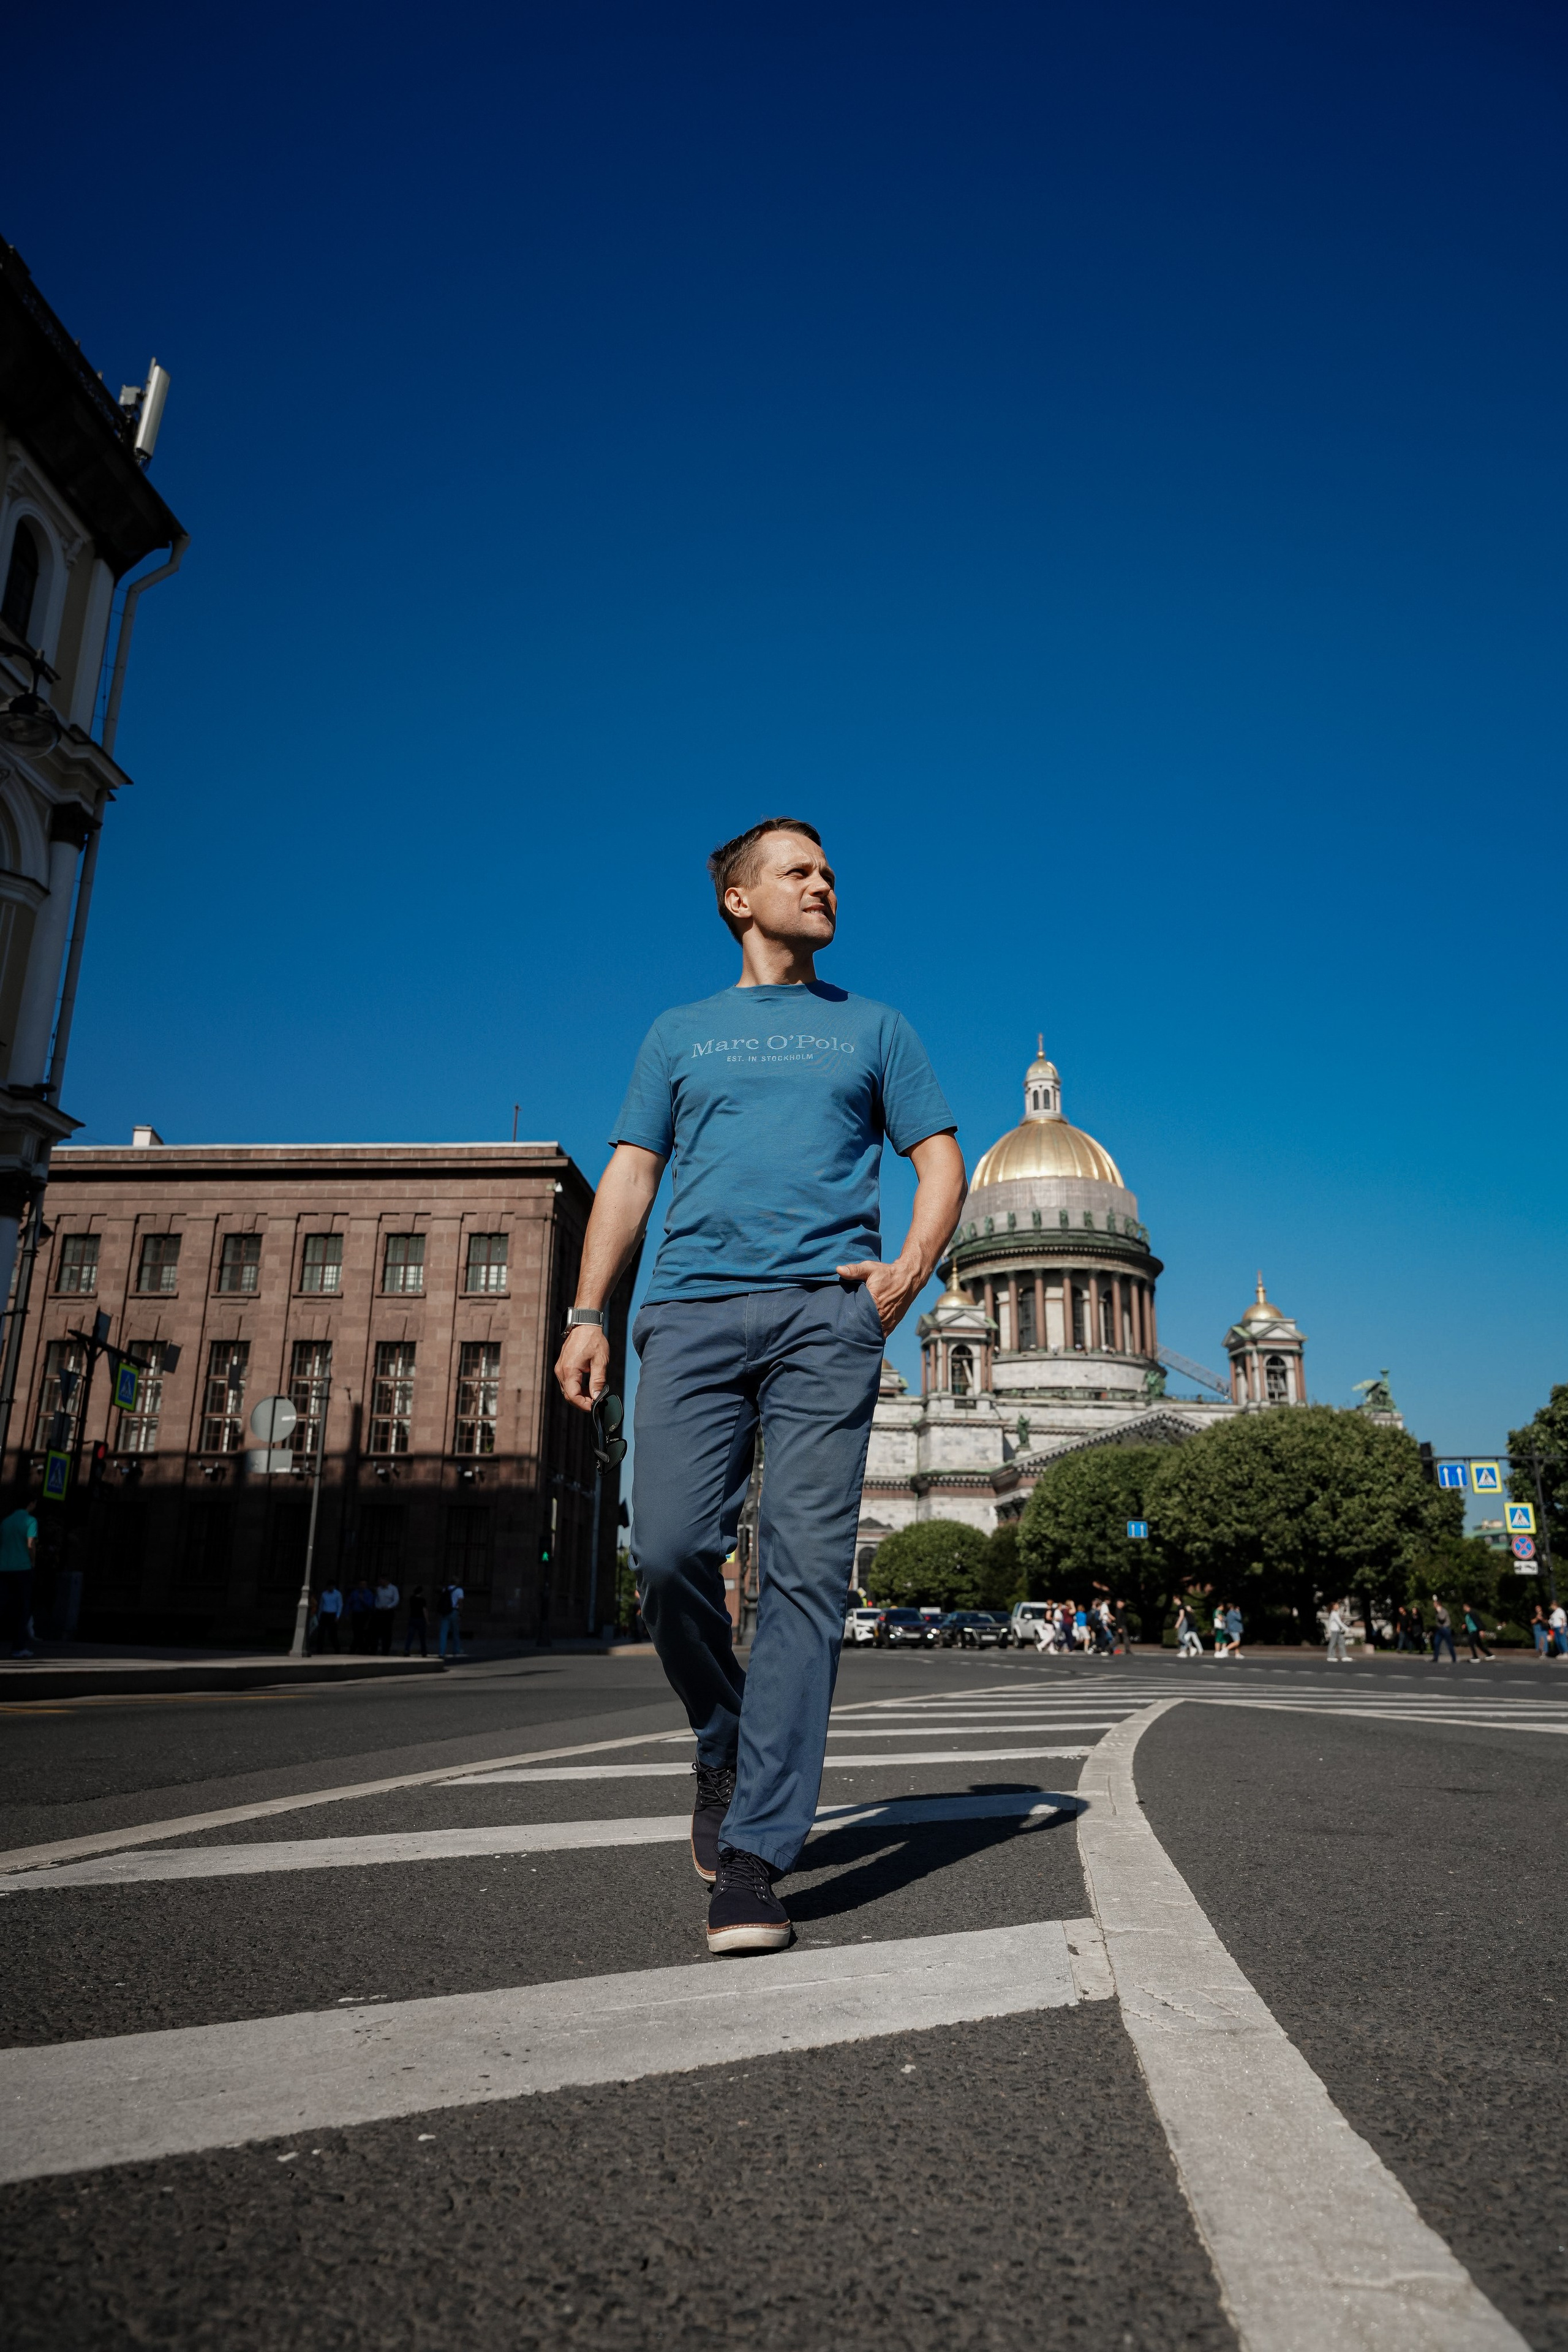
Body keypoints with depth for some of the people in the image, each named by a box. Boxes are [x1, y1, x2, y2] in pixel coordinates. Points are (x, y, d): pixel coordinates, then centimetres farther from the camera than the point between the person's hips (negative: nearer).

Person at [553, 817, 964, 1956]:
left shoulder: (873, 1027, 22)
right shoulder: (680, 1033, 23)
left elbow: (942, 1160, 16)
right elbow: (630, 1177, 16)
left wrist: (909, 1271, -3)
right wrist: (588, 1315, 3)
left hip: (825, 1314, 0)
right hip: (694, 1310, 1)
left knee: (807, 1570, -11)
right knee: (670, 1548, -13)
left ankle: (753, 1854, -7)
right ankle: (725, 1748, 15)